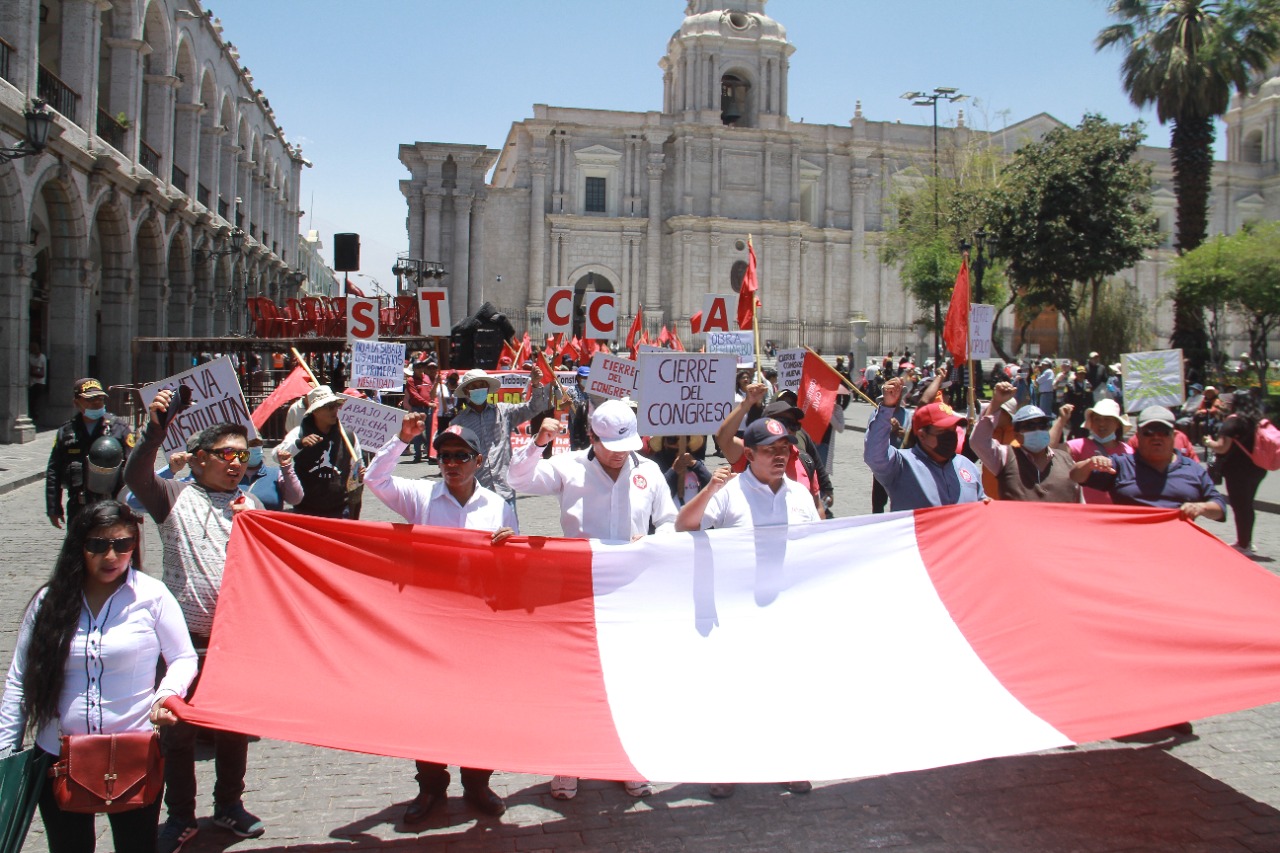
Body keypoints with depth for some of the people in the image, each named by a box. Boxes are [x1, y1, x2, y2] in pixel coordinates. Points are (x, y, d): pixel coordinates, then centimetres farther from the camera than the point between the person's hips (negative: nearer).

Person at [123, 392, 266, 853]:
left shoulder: (250, 504, 9)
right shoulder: (175, 496, 0)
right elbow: (136, 476, -21)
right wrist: (155, 431, -34)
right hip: (185, 637, -3)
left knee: (235, 728, 15)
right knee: (178, 729, 7)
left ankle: (229, 804, 33)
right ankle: (180, 816, 23)